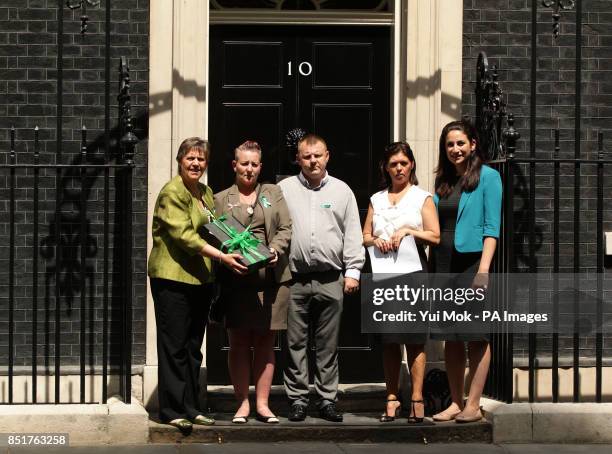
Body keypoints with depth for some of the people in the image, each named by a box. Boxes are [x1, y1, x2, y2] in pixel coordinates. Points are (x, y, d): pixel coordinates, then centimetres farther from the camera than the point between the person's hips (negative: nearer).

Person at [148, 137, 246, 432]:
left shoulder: (206, 193, 16)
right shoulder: (172, 192, -10)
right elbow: (184, 234, -20)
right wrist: (222, 257, -25)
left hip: (201, 279, 8)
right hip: (172, 277, -8)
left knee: (193, 347, 11)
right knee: (174, 346, -5)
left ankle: (191, 408, 17)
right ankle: (172, 410, -1)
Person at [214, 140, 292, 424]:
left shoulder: (273, 193, 14)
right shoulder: (220, 199, 11)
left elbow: (286, 229, 6)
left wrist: (274, 250, -12)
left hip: (271, 278, 1)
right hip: (236, 280, -1)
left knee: (266, 342, 3)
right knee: (239, 342, -1)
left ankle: (262, 403, 8)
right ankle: (242, 403, 6)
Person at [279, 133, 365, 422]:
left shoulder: (342, 191, 11)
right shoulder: (284, 189, 8)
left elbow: (353, 234, 10)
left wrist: (353, 271, 3)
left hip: (330, 280, 1)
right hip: (294, 279, -1)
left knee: (328, 344, 3)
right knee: (295, 343, 1)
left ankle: (327, 399, 9)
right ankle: (297, 399, 7)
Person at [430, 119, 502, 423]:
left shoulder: (487, 177, -3)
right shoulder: (443, 182, 15)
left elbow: (491, 226, -9)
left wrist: (484, 268, -17)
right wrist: (431, 269, 9)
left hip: (471, 263, -6)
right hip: (444, 265, 6)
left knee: (476, 336, -3)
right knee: (451, 338, 8)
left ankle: (473, 405, -1)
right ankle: (456, 402, 14)